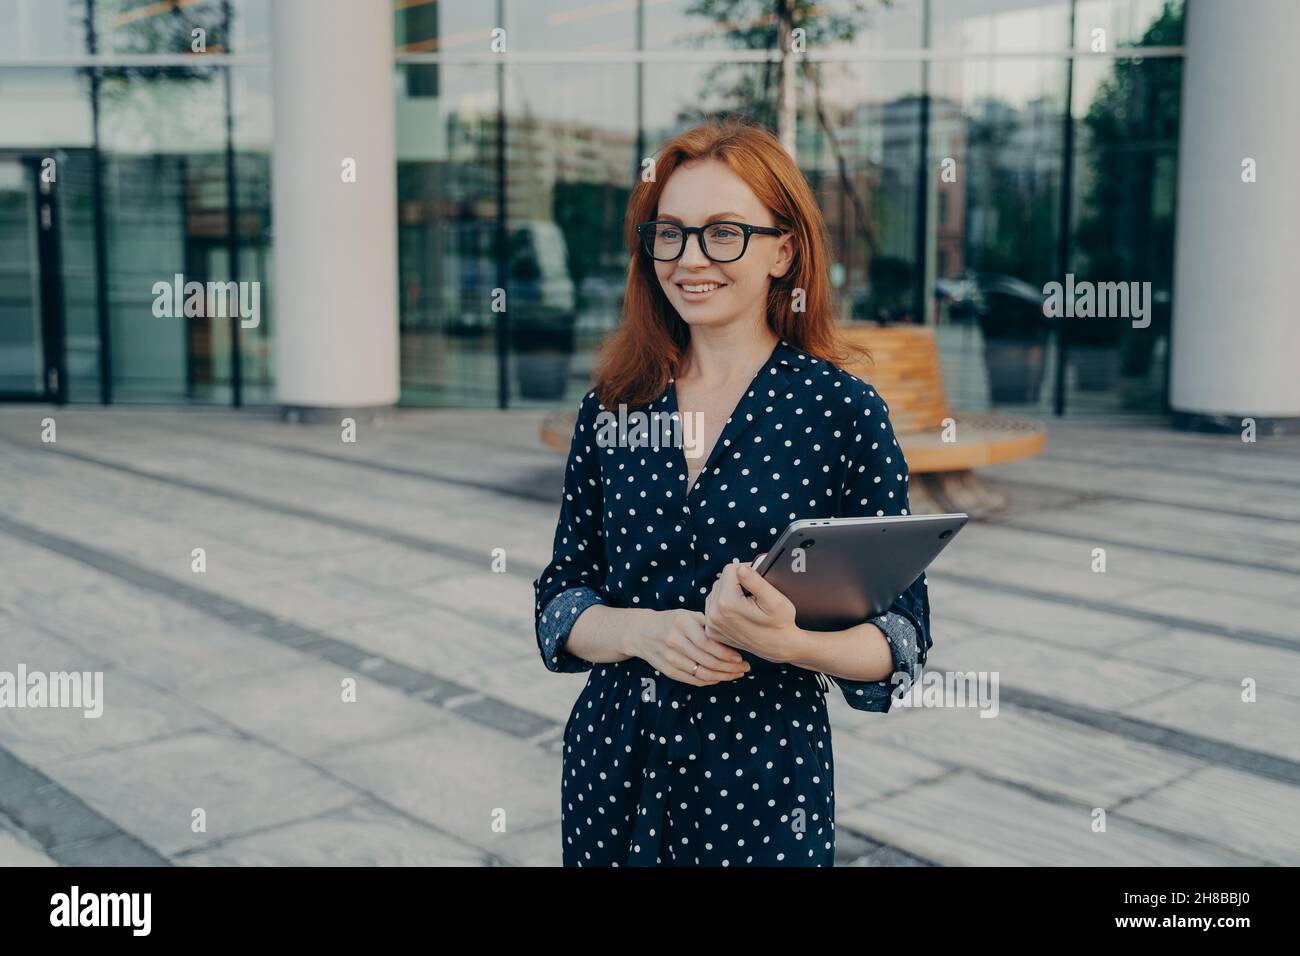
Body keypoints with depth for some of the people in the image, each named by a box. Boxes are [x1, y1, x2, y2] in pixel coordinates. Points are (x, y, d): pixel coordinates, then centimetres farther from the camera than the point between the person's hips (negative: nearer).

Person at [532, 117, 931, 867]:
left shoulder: (844, 411, -8)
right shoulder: (612, 407, 2)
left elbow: (903, 638, -7)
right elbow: (559, 600, 4)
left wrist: (789, 642, -25)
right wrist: (644, 630, -15)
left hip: (763, 776, -3)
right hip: (610, 769, 3)